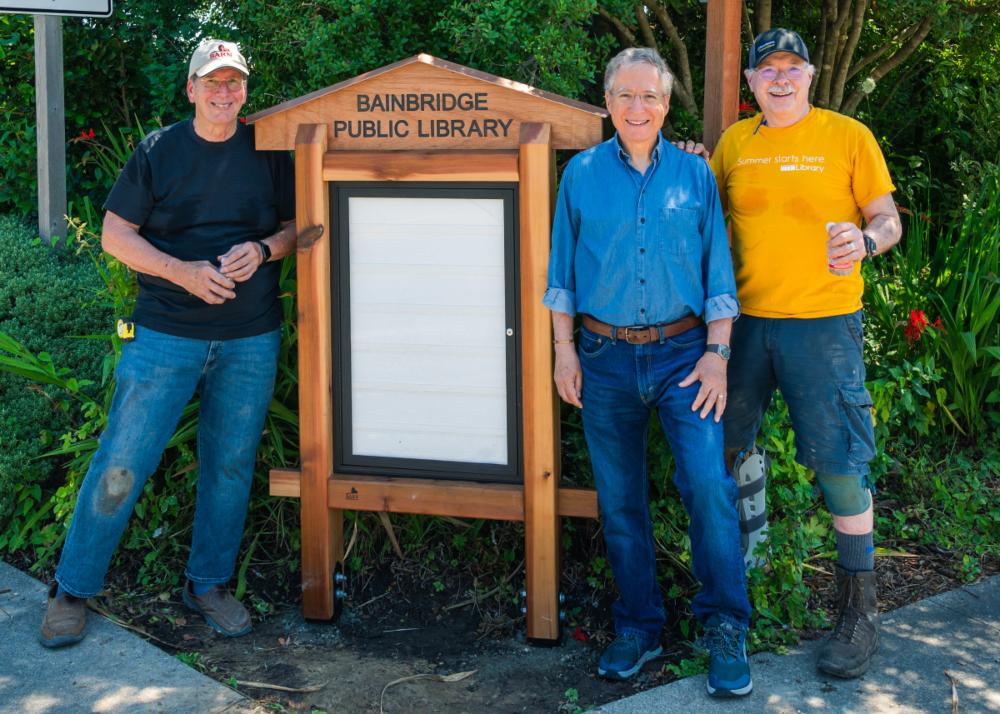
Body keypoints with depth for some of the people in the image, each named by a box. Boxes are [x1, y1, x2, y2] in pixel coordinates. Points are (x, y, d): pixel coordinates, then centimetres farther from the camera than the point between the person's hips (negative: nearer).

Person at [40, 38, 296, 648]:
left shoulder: (270, 153, 5)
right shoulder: (159, 151, 0)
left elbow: (298, 226, 11)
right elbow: (115, 234, 0)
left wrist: (263, 249, -11)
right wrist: (183, 272, -14)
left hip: (251, 340, 2)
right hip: (167, 334, -2)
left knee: (231, 464, 10)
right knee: (122, 463, -2)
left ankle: (210, 584, 26)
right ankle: (73, 590, 11)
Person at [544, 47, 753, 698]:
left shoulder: (695, 175, 5)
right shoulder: (582, 175, 6)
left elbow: (718, 271, 5)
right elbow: (562, 270, 10)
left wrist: (717, 351, -3)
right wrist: (564, 348, 4)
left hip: (682, 353, -1)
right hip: (605, 357, 1)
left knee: (708, 484, -13)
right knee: (620, 500, 7)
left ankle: (726, 626, 4)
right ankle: (639, 628, 21)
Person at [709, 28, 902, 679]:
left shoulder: (848, 137, 0)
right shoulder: (733, 144, 9)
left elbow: (888, 219, 2)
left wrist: (864, 242, -20)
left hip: (822, 322, -4)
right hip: (744, 320, 4)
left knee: (840, 463, -3)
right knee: (723, 453, 10)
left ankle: (860, 611, 9)